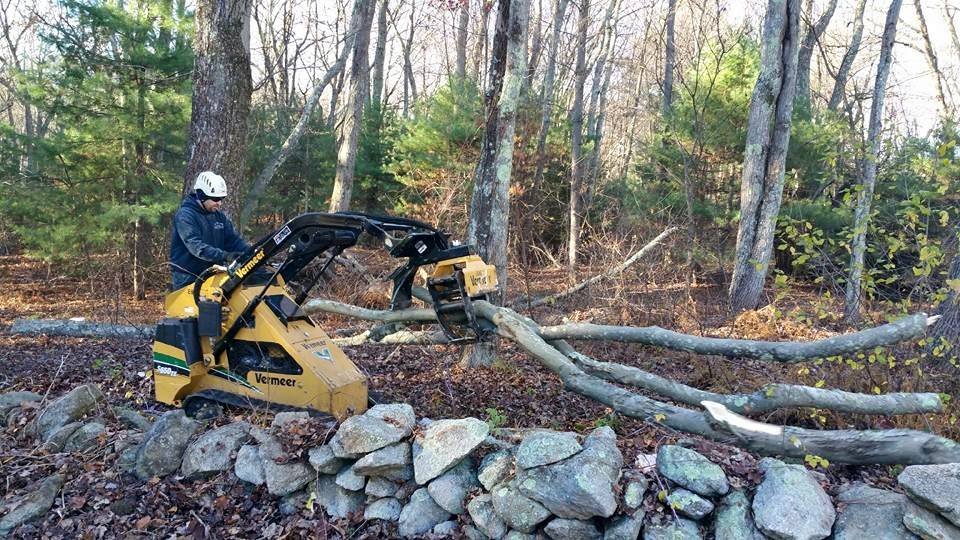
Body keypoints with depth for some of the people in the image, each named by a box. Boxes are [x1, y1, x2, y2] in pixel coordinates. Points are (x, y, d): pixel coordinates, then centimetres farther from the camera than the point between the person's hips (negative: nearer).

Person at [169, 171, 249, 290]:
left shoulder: (220, 216, 9)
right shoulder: (184, 216, -13)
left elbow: (233, 240, 5)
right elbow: (195, 246, -26)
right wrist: (224, 255, -38)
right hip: (187, 278, -6)